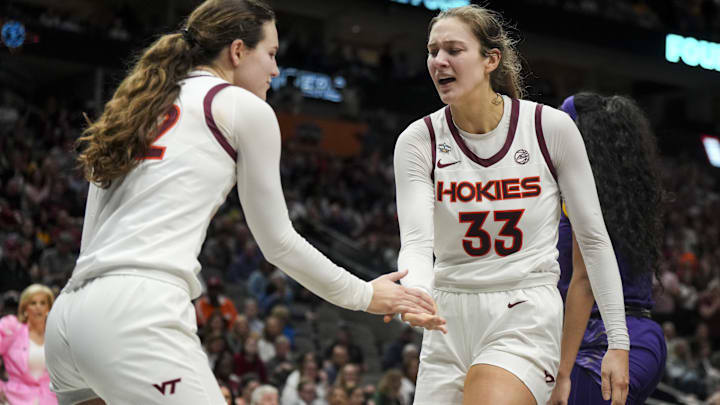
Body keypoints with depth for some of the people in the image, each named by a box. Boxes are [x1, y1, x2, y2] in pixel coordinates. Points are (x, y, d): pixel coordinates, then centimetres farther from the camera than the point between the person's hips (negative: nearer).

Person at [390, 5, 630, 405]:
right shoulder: (418, 140, -2)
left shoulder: (551, 127, -5)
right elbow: (416, 241, -13)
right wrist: (415, 294, -36)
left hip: (527, 316, -3)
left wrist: (618, 342, -2)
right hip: (450, 319, 3)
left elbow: (593, 238, 0)